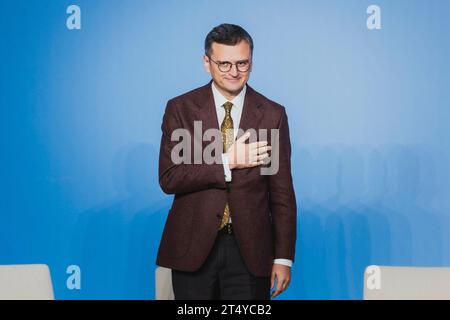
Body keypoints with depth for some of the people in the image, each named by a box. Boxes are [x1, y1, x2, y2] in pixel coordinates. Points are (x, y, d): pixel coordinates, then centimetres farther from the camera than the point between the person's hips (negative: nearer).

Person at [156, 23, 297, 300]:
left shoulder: (273, 114, 2)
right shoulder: (180, 108, 0)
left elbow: (282, 192, 2)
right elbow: (168, 178, -8)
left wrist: (284, 257, -1)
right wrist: (228, 162, -17)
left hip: (250, 249, 0)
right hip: (193, 246, 0)